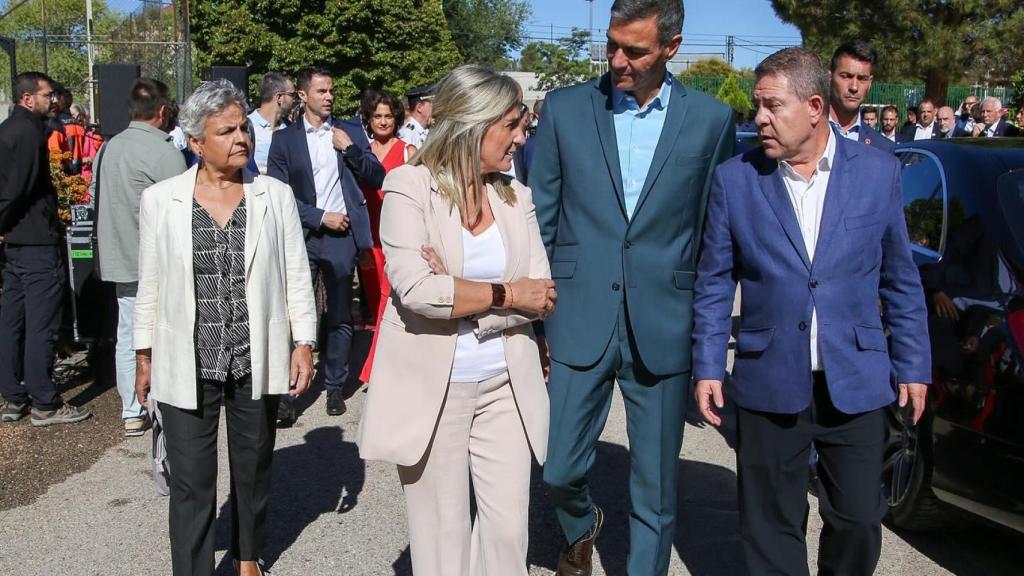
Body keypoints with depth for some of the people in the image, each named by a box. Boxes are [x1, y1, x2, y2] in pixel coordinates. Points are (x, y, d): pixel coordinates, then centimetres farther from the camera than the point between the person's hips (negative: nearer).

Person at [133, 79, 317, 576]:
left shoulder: (275, 195, -2)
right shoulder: (161, 200, -2)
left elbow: (297, 275, 1)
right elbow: (149, 285, 4)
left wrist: (304, 341, -2)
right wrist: (144, 356, 6)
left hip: (256, 362, 1)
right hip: (186, 363, -1)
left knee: (254, 470, 17)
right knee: (191, 481, 3)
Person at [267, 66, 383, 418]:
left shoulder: (349, 132, 9)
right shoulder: (284, 139, 4)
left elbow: (377, 179, 5)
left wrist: (350, 147, -8)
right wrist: (320, 217, -10)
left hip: (341, 235, 2)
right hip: (301, 235, -1)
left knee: (340, 316, 8)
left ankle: (335, 386, 20)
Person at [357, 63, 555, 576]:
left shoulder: (515, 195, 6)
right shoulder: (409, 185, -7)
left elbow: (542, 296, -1)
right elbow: (417, 289, -20)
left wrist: (458, 292, -15)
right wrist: (505, 293, -11)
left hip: (505, 385, 4)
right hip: (430, 388, -4)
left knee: (508, 530, 7)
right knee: (443, 535, 9)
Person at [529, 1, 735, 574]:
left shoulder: (712, 119, -1)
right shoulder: (565, 109, 1)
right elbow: (540, 222, 4)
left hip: (664, 330, 0)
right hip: (579, 324, 1)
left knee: (656, 491, 10)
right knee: (560, 469, 9)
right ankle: (582, 528, 43)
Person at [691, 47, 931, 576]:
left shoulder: (878, 171, -1)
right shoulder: (734, 179, -3)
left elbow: (901, 279, 6)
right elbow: (714, 284, 2)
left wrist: (912, 365, 5)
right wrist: (707, 367, -1)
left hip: (856, 384, 1)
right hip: (770, 386, 0)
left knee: (858, 519, 11)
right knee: (771, 525, 10)